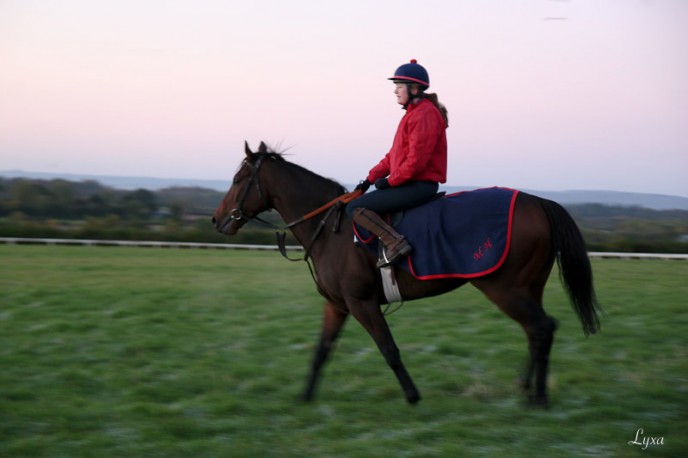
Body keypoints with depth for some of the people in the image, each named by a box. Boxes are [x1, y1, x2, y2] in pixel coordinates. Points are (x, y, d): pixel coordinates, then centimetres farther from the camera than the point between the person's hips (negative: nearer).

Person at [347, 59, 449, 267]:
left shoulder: (424, 115, -15)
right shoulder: (414, 113, 19)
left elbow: (416, 159, -22)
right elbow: (394, 154, 21)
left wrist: (390, 181, -13)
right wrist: (371, 178, 12)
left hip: (419, 185, -11)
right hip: (414, 184, 11)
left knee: (355, 208, -16)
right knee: (359, 204, 20)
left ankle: (395, 243, -23)